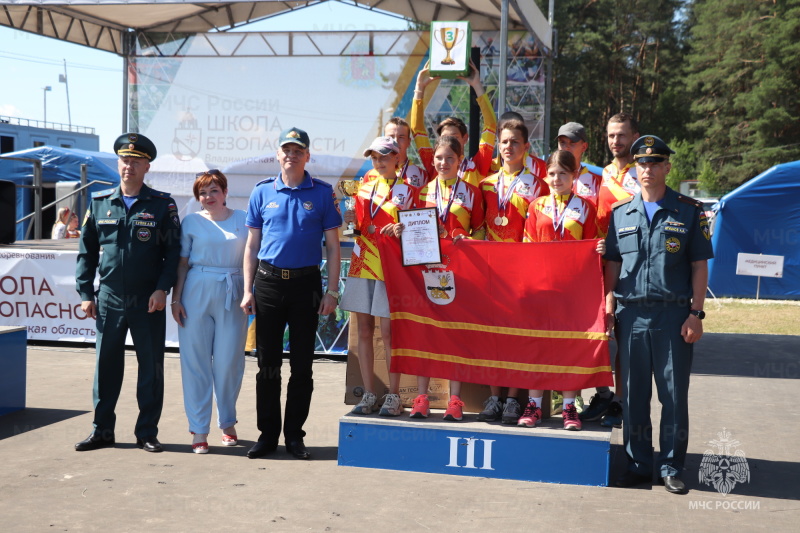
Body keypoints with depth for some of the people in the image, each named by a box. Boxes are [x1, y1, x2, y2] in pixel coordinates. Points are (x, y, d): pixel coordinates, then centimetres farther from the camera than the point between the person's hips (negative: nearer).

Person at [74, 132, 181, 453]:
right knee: (106, 366, 8)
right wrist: (85, 293, 3)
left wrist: (162, 288, -12)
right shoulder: (99, 203, 8)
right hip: (109, 300, 2)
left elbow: (173, 251, -2)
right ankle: (102, 431, 19)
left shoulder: (162, 205, 0)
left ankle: (147, 433, 15)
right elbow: (87, 252, 10)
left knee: (151, 367, 4)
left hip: (149, 302, -2)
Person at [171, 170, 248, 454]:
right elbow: (182, 263, 7)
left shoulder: (242, 220, 7)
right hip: (197, 293, 0)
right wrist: (176, 298, 0)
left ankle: (227, 423, 21)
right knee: (195, 361, 1)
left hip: (232, 294, 0)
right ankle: (199, 430, 9)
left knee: (229, 361, 2)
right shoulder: (192, 222, 7)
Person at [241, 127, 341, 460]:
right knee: (267, 362, 5)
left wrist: (332, 292, -3)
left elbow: (332, 246, 3)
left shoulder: (322, 193, 2)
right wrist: (247, 290, 2)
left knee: (302, 364, 4)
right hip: (268, 282, 1)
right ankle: (267, 434, 15)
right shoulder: (262, 192, 6)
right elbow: (252, 245, 9)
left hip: (306, 283, -1)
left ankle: (294, 435, 15)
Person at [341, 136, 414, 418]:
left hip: (390, 266, -5)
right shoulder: (365, 187, 16)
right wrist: (352, 221, 0)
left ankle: (393, 397, 4)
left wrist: (402, 230, -19)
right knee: (364, 330, 5)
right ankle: (368, 395, 13)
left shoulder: (406, 190, 2)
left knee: (388, 332, -5)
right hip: (362, 265, 5)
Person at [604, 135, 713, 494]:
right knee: (633, 393, 7)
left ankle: (671, 467, 14)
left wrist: (696, 313, -5)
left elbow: (699, 265, 2)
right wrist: (608, 306, 3)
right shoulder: (620, 213, 10)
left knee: (674, 393, 2)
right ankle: (638, 464, 18)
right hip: (631, 313, 2)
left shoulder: (689, 211, 3)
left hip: (674, 315, -2)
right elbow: (612, 263, 12)